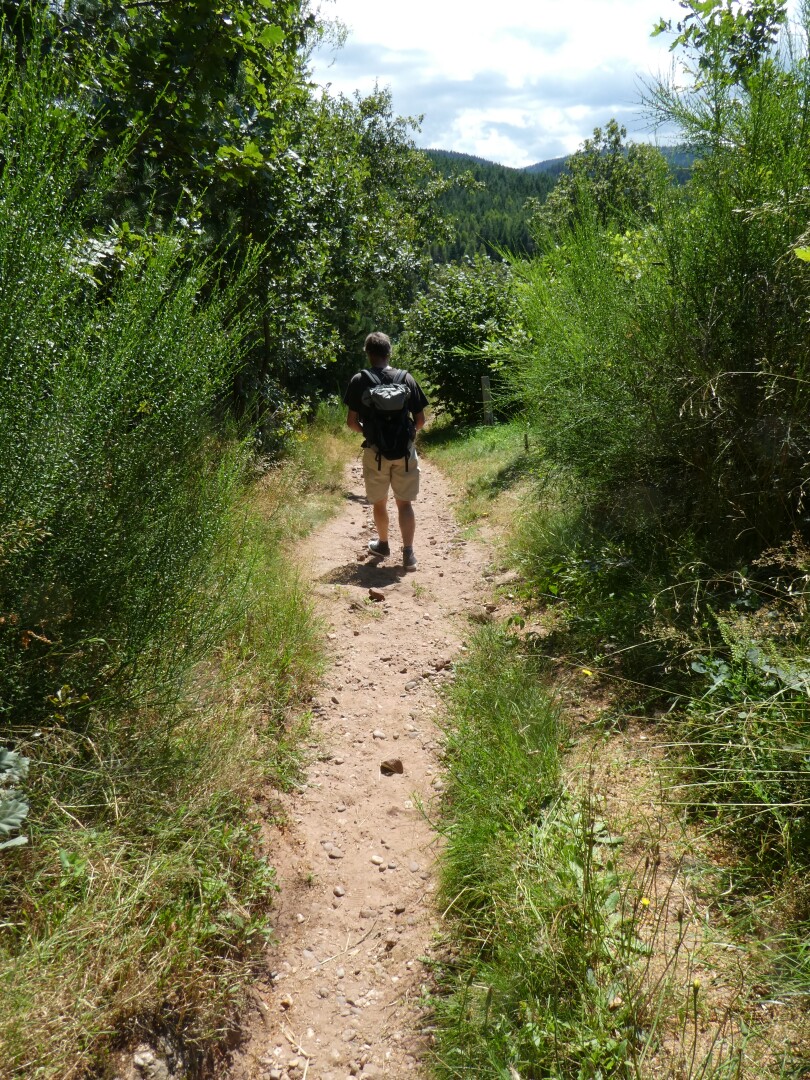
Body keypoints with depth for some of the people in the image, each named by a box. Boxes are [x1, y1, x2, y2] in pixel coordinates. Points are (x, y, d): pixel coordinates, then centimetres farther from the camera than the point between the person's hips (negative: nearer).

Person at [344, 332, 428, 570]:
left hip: (375, 451, -1)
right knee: (405, 503, 7)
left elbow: (351, 421, -5)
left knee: (379, 502, 17)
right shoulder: (406, 378, -1)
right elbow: (420, 420, -1)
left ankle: (383, 545, 34)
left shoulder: (359, 380, -5)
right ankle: (408, 553, 1)